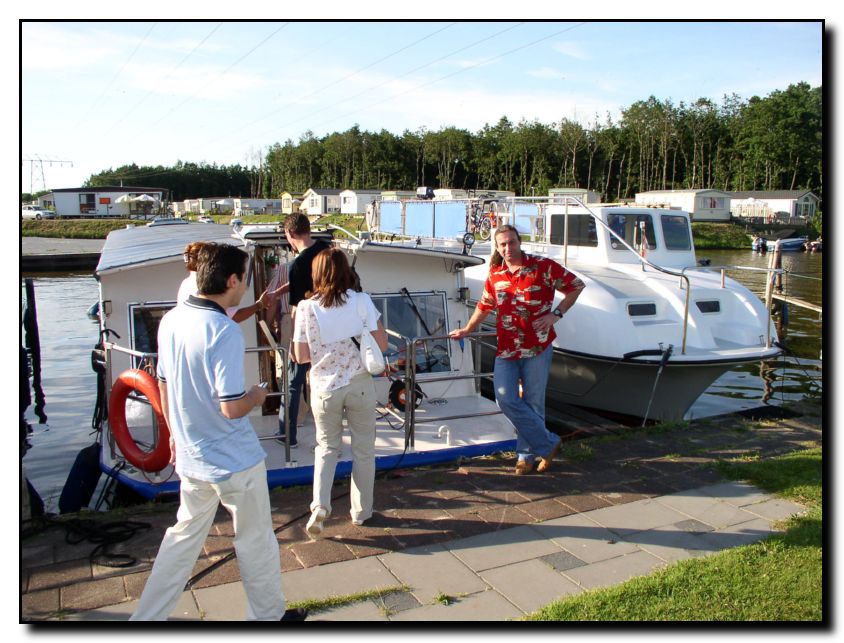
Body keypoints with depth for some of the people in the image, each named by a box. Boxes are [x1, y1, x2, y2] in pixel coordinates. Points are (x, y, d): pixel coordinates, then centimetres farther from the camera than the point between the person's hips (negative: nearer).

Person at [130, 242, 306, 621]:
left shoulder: (171, 321, -1)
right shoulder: (224, 332, -25)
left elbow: (164, 384, 10)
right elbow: (232, 408, -27)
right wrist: (257, 396, -5)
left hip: (189, 458, 7)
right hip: (234, 462, -7)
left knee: (184, 536, 22)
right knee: (255, 540, 13)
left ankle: (147, 616, 30)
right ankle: (269, 614, 31)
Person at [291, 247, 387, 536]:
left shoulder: (306, 308, -8)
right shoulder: (361, 301, -7)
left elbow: (301, 356, -5)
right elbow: (382, 344, -5)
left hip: (325, 388, 1)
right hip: (360, 385, 0)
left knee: (327, 447, 19)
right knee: (363, 449, 15)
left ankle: (320, 504, 3)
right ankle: (361, 511, 25)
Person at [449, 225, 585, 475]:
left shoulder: (542, 266, -3)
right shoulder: (495, 275, 11)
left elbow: (576, 285, 3)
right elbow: (484, 305, 25)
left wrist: (556, 314, -6)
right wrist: (466, 330, 27)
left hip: (537, 347, -3)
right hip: (506, 349, 4)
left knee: (532, 403, 3)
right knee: (506, 399, -7)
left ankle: (527, 454, 21)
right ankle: (548, 444, 8)